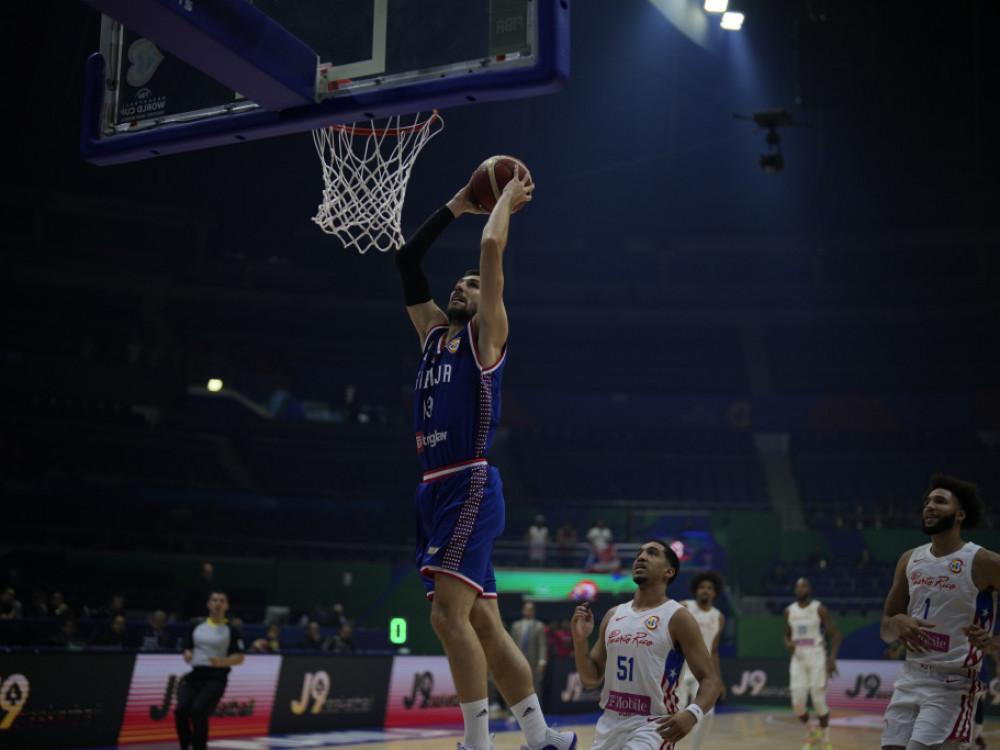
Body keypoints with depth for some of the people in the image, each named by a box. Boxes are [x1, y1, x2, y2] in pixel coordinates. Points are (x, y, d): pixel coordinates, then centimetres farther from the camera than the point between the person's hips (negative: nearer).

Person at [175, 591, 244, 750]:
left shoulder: (231, 630, 5)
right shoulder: (197, 627, 18)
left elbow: (239, 658, 2)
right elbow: (188, 649, 25)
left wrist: (222, 662, -16)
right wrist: (187, 655, 1)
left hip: (215, 678, -4)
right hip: (195, 675, 4)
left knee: (198, 710, -26)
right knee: (181, 710, -19)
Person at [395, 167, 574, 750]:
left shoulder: (486, 334, 2)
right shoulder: (434, 332, 21)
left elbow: (491, 247, -6)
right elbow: (407, 261, 23)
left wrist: (509, 198, 10)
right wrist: (459, 203, 27)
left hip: (470, 486, -8)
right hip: (437, 489, 8)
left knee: (449, 613, -18)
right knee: (482, 623, 8)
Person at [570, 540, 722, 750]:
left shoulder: (677, 617, -7)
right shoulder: (614, 615, 9)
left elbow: (711, 679, -11)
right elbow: (591, 679, 12)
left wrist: (692, 714, -30)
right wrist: (580, 641, -6)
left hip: (653, 725, -6)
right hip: (610, 723, 6)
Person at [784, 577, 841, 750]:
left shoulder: (819, 609, -5)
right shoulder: (789, 611, 8)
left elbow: (835, 634, -3)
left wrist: (832, 658, -14)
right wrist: (788, 644, -6)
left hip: (817, 657, -4)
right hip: (798, 658, 4)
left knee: (819, 700, -5)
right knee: (798, 702, -3)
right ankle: (811, 734, 21)